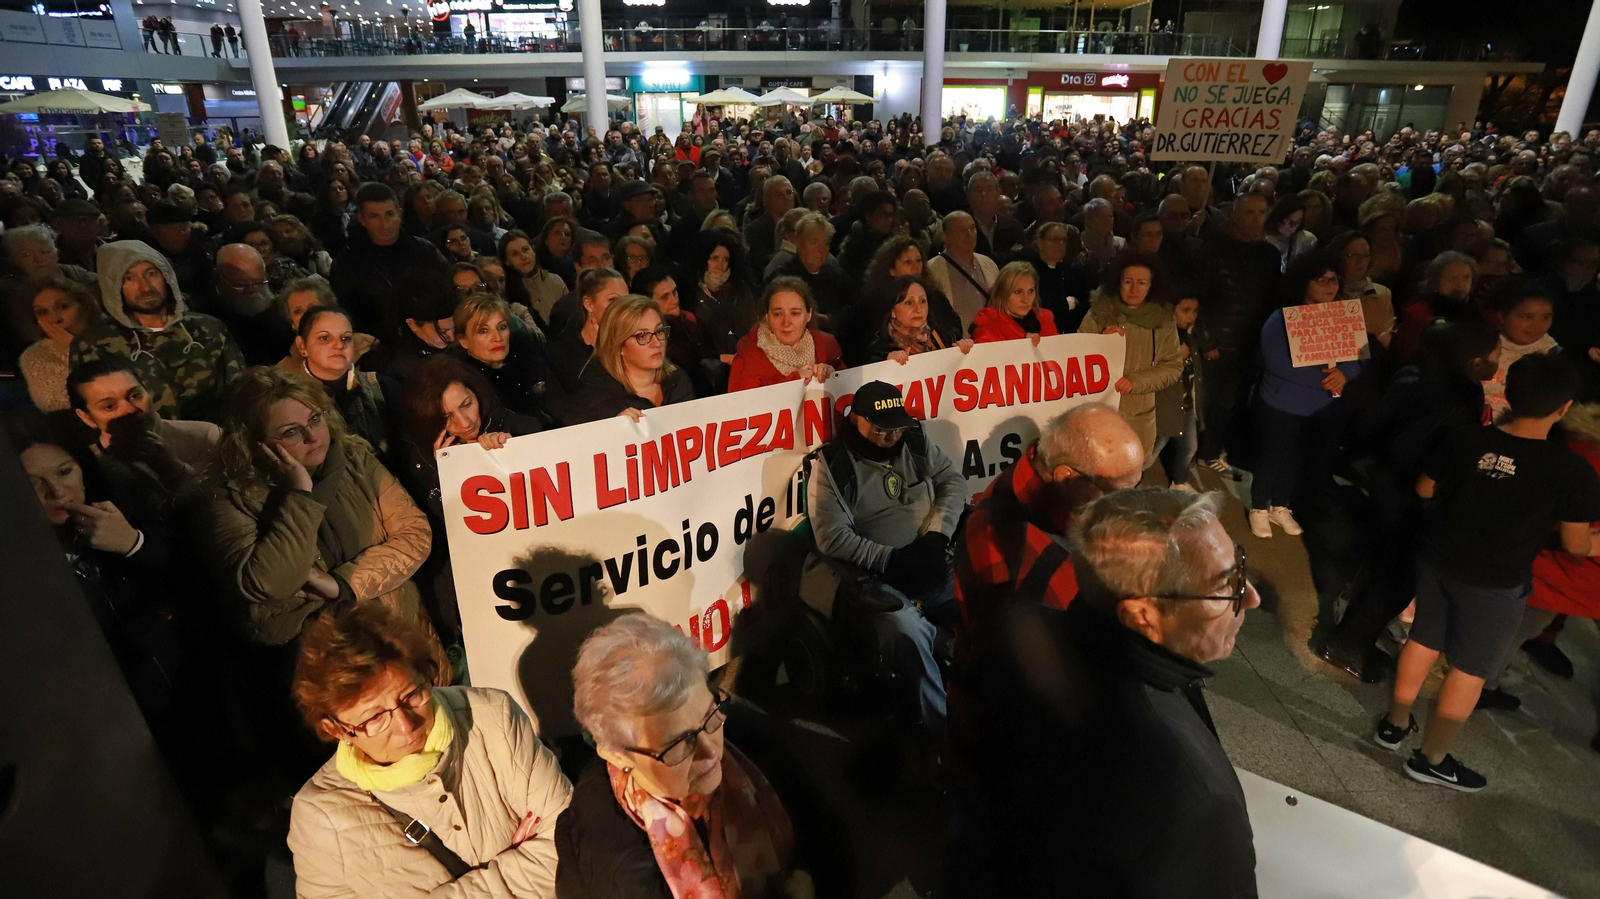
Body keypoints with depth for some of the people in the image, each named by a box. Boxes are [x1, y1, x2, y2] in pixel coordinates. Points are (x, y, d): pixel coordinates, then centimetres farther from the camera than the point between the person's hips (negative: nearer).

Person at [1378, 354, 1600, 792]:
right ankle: (1431, 759, 23)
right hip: (1497, 585, -4)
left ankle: (1395, 724, 38)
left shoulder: (1464, 440, -10)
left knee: (1424, 640, 22)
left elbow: (1425, 489, 5)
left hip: (1437, 560, 4)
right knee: (1471, 669, 12)